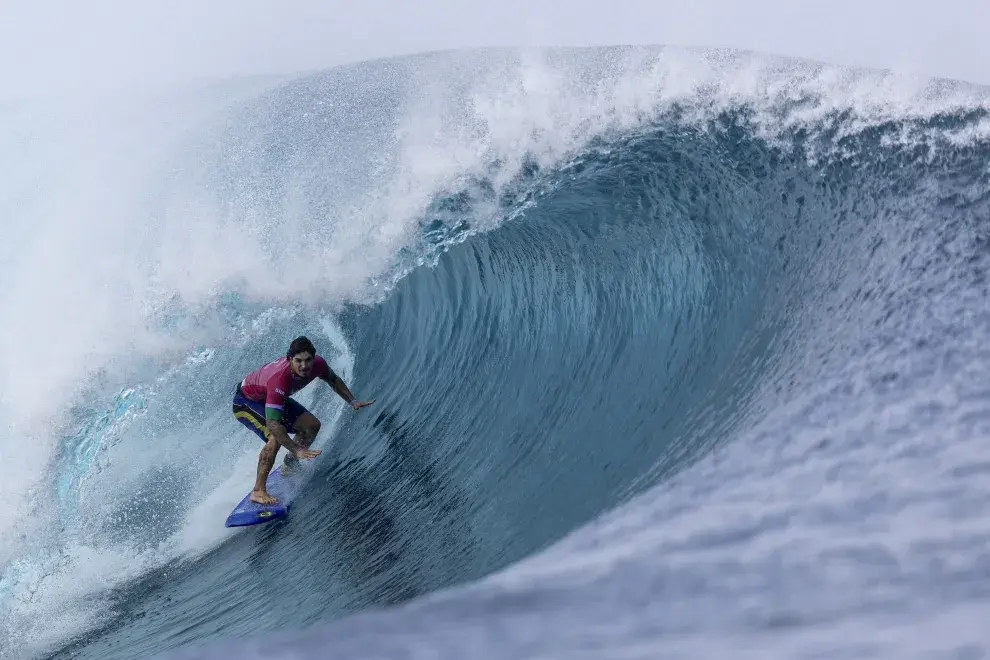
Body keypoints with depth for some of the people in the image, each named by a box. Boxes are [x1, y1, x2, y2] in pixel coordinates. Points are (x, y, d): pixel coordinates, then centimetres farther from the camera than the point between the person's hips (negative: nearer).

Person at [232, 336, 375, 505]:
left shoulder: (317, 364, -23)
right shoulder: (280, 379, -44)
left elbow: (334, 380, 2)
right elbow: (272, 423, -45)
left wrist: (353, 401, -6)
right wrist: (297, 450, -48)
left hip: (272, 398, 8)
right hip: (245, 401, -7)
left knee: (311, 425, 0)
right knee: (276, 436, -29)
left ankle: (289, 466, 20)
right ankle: (258, 491, -23)